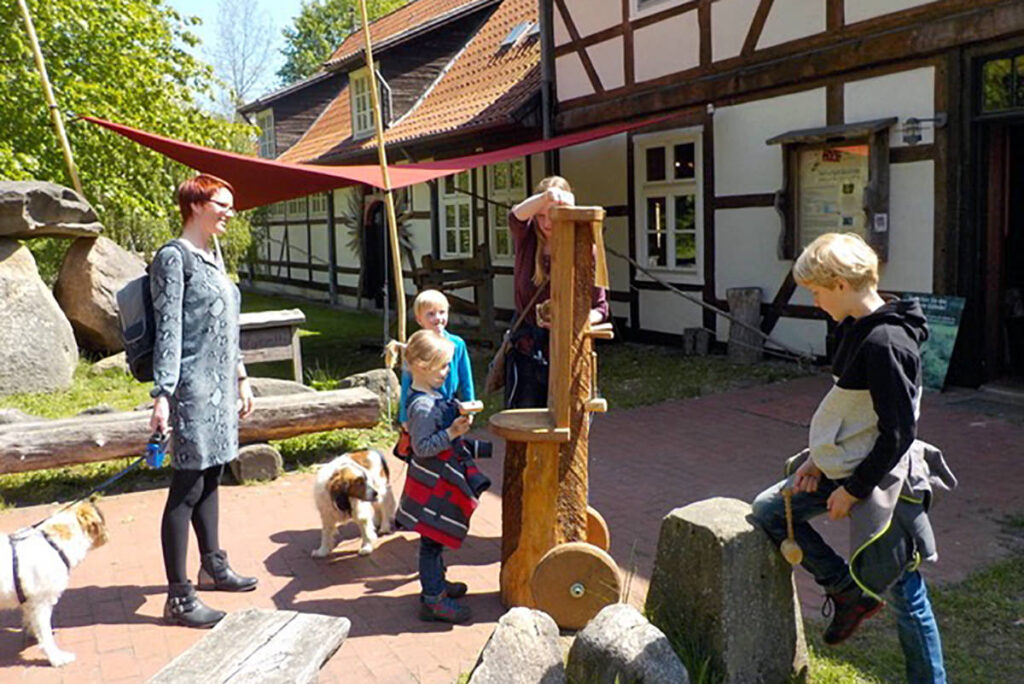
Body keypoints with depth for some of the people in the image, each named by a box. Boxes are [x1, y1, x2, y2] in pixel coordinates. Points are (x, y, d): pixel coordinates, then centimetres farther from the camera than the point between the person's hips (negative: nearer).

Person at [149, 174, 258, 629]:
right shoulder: (174, 257, -10)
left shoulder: (213, 256, 16)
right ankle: (178, 598, 4)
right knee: (186, 490, -4)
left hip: (220, 386, 9)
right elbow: (168, 331, -16)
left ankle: (213, 566, 32)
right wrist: (163, 395, -20)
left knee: (210, 479, 18)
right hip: (193, 388, -9)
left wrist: (241, 378, 22)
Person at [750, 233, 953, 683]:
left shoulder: (886, 343, -25)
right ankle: (849, 591, 20)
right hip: (843, 468, 10)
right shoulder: (855, 330, 4)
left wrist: (852, 489, -16)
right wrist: (819, 458, 8)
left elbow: (898, 432, -24)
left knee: (904, 594, 4)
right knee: (768, 510, 12)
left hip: (882, 481, -10)